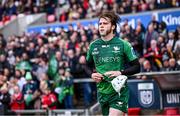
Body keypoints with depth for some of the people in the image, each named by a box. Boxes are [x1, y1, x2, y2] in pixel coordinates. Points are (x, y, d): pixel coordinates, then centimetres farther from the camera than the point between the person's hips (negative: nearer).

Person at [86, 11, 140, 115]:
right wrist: (92, 74, -1)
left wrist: (120, 73, -17)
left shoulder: (123, 45, -4)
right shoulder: (93, 46, 7)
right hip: (102, 92, 5)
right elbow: (88, 65, 21)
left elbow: (137, 67, -2)